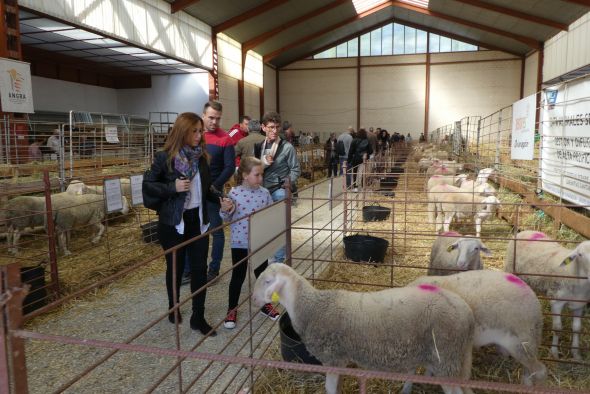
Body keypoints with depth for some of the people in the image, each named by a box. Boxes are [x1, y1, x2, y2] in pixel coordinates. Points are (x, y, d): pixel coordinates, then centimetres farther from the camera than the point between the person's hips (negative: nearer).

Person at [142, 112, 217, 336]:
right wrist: (172, 188, -20)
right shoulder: (165, 157, -11)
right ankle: (173, 308, 37)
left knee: (200, 268, 4)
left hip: (197, 219, 4)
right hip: (173, 222, -4)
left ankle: (198, 318, 16)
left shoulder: (201, 156, 2)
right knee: (175, 267, 12)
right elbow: (147, 184, -7)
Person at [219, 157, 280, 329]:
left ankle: (265, 304, 36)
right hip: (239, 243, -3)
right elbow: (228, 219, -4)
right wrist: (224, 211, -23)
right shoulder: (234, 193, -11)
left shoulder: (264, 193, -2)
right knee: (238, 276, 7)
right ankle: (232, 310, 24)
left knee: (262, 274, 16)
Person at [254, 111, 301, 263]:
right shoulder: (258, 146, 8)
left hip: (279, 191, -4)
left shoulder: (287, 147, -5)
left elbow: (295, 169, -4)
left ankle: (278, 261, 9)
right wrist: (263, 163, -11)